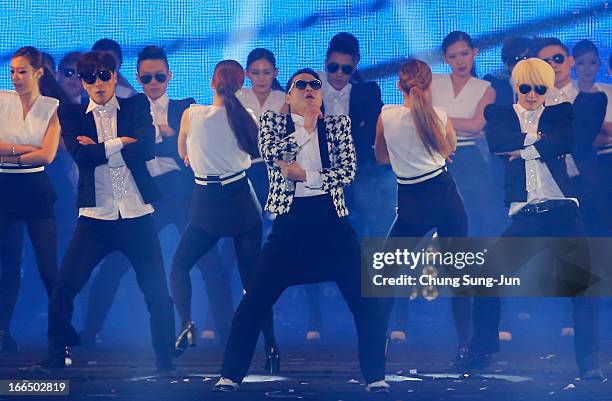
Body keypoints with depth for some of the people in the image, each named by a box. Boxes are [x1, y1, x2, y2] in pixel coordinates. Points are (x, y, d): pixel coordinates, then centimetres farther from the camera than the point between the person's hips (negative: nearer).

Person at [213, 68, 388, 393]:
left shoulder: (338, 124, 11)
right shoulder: (272, 121, 9)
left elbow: (348, 171, -1)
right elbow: (270, 154, -11)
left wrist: (305, 175, -9)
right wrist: (306, 129, -6)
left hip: (333, 221, 1)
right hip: (290, 221, -1)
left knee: (366, 300, -5)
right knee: (254, 301, -5)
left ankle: (376, 377, 6)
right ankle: (230, 376, 5)